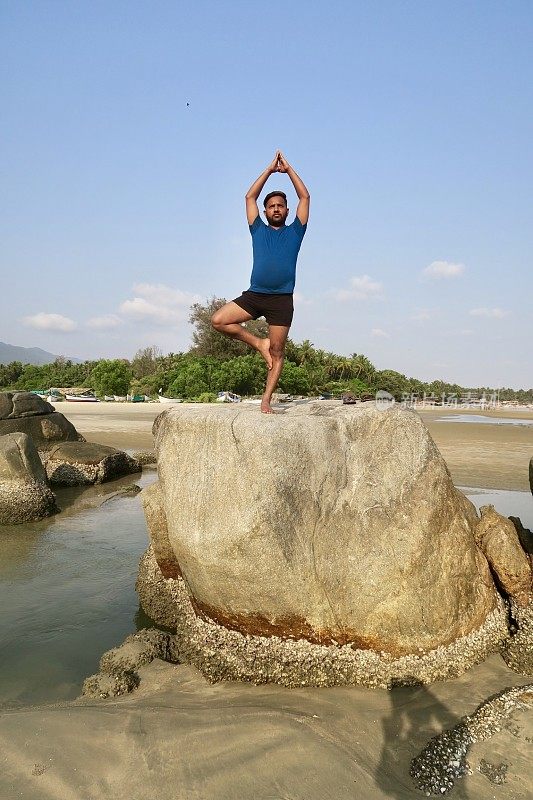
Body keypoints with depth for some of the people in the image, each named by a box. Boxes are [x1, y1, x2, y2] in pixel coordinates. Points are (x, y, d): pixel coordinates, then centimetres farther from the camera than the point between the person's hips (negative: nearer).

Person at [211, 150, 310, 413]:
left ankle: (266, 399, 3)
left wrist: (288, 169, 15)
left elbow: (304, 197, 11)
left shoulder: (294, 232, 15)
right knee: (218, 320, -14)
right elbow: (250, 197, 16)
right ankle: (259, 343, 1)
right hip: (254, 295, 2)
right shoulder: (258, 231, 18)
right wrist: (270, 169, 18)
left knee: (277, 353, -4)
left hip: (281, 300, -2)